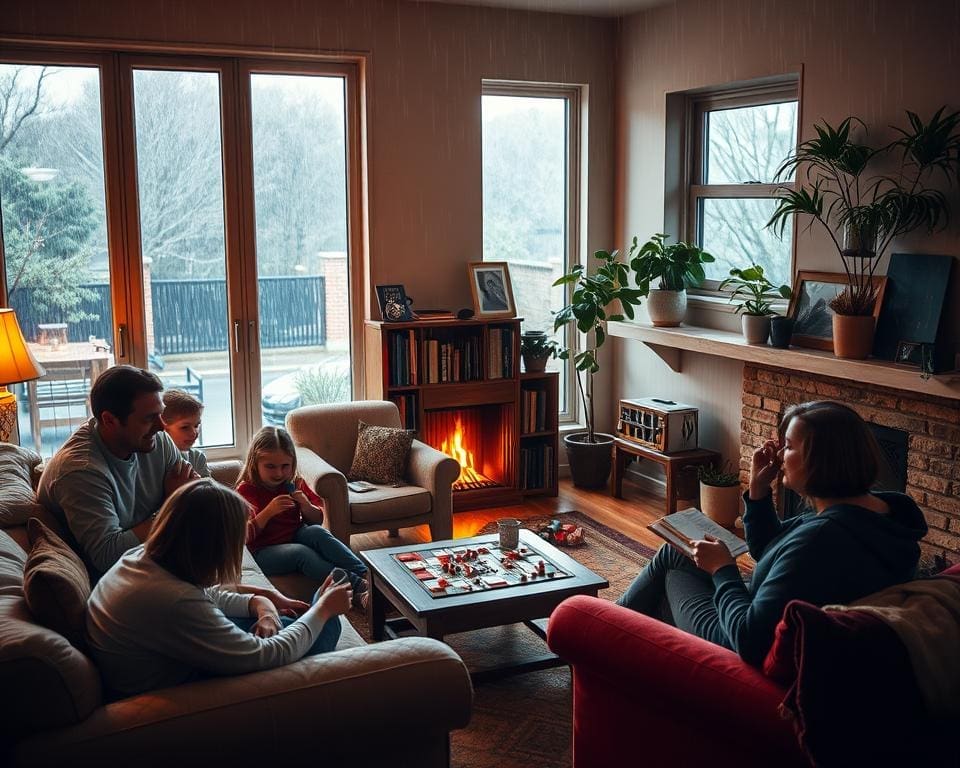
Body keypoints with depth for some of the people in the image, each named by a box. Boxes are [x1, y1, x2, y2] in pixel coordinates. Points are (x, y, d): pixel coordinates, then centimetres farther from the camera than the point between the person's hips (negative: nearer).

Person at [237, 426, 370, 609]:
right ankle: (358, 589, -44)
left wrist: (306, 506, -12)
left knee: (317, 532, -27)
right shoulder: (246, 491, -6)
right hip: (264, 552, -4)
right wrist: (269, 511, -26)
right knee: (302, 552, -33)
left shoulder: (295, 483, 7)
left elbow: (318, 519, 10)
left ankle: (367, 575, -37)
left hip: (296, 538, 4)